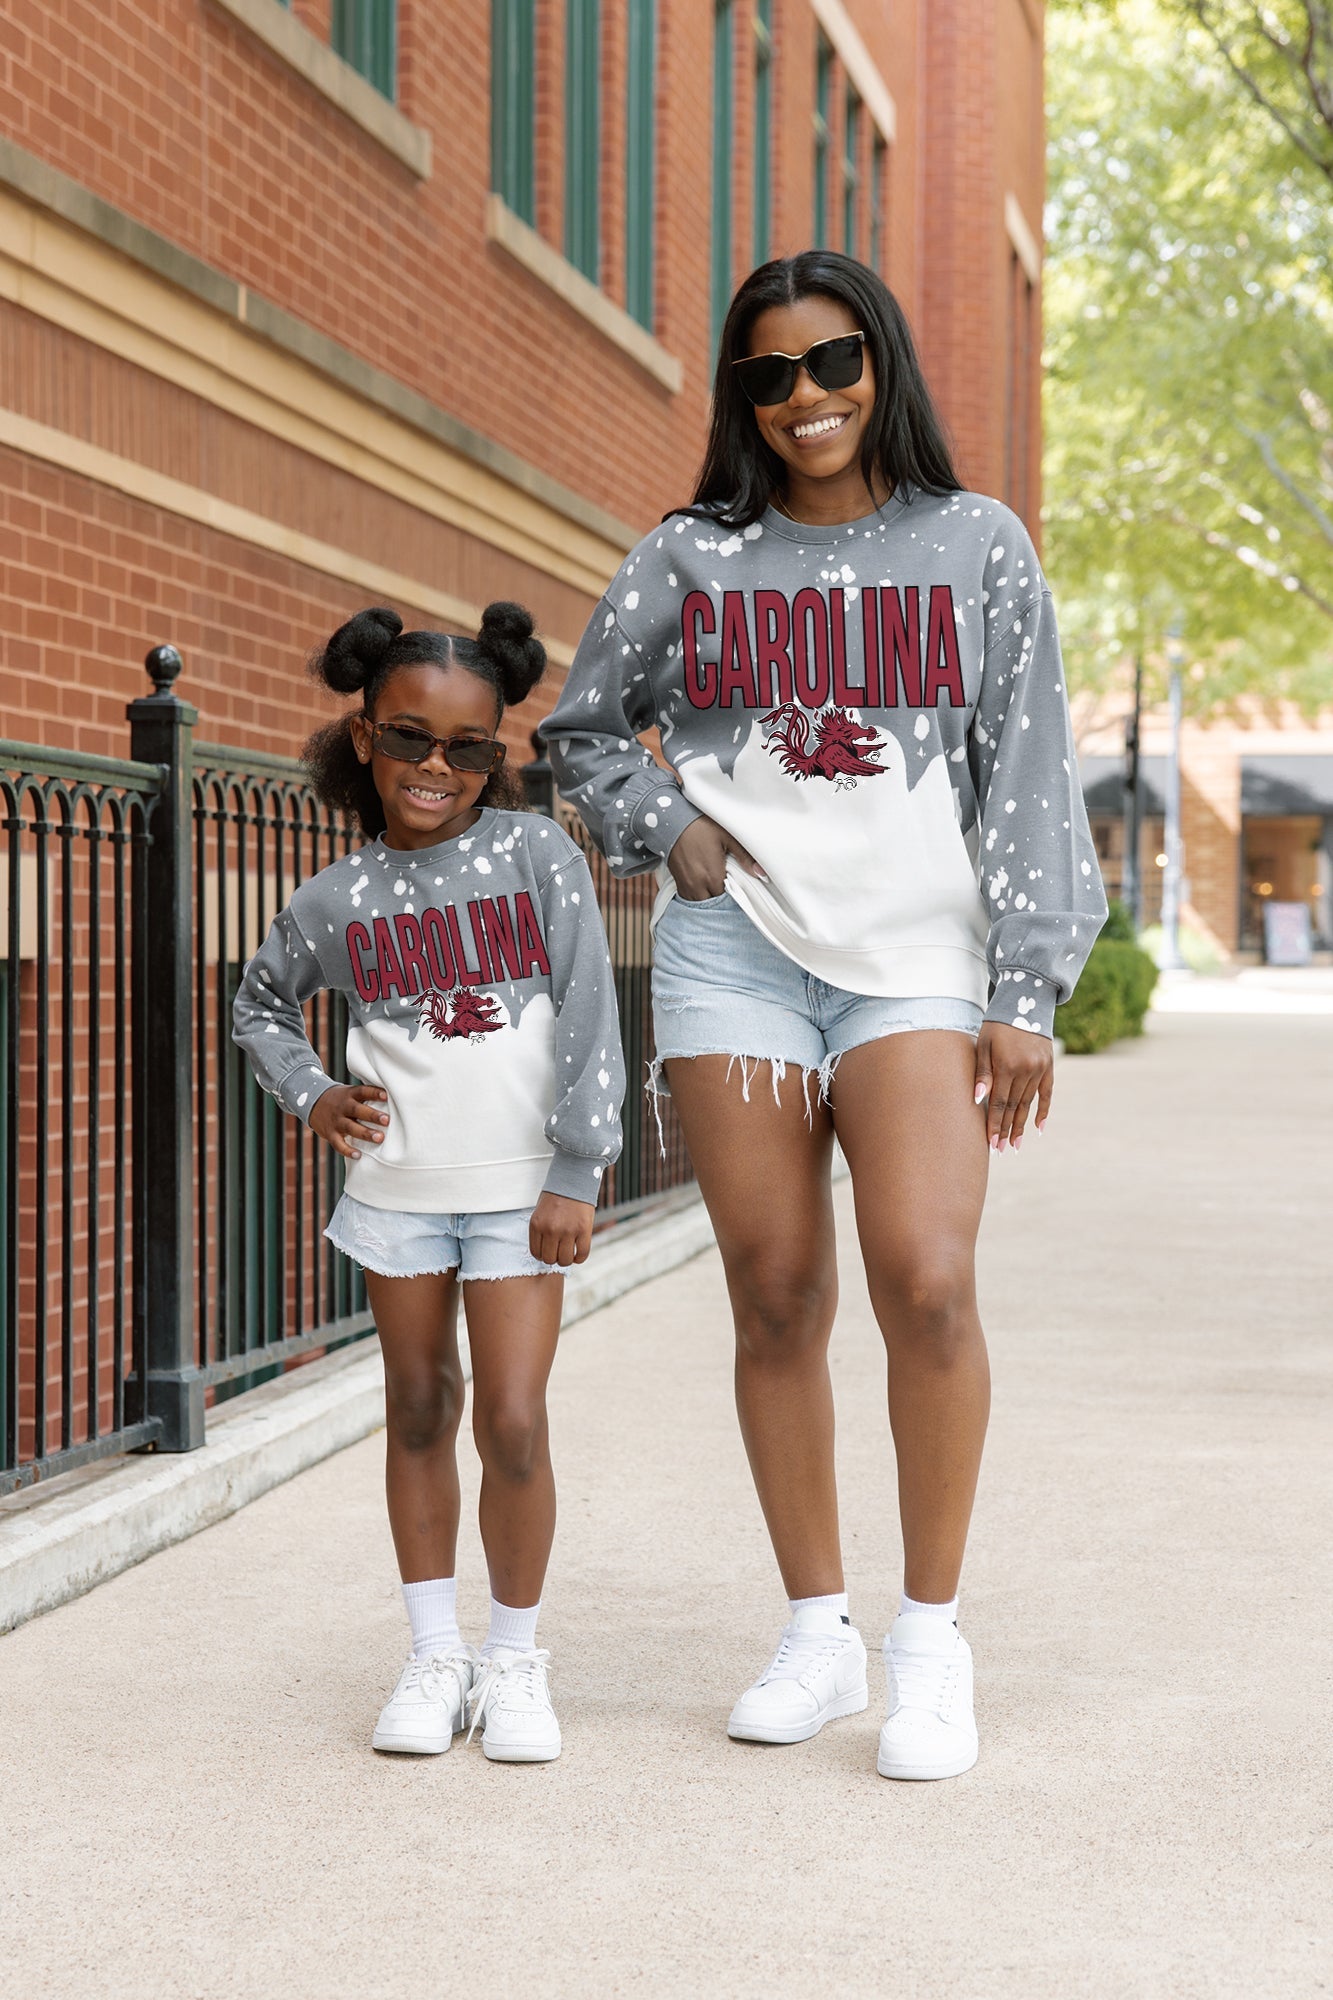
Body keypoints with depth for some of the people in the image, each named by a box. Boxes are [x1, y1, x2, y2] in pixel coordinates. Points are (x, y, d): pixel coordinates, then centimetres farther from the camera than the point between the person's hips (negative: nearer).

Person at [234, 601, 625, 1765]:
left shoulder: (537, 858, -6)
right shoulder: (340, 900, 1)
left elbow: (589, 1022, -7)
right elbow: (261, 1006, 19)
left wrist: (576, 1175, -10)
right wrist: (311, 1095, 1)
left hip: (516, 1186, -3)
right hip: (395, 1182, 3)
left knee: (512, 1422, -6)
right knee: (418, 1409, 11)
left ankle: (516, 1660, 12)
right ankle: (434, 1657, 22)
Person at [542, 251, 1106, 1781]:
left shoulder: (975, 547, 7)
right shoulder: (689, 559, 10)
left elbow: (1029, 780, 4)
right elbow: (583, 728, 22)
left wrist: (1026, 995, -2)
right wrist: (667, 828, 3)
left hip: (916, 960, -1)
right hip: (735, 951, 2)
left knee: (926, 1278, -17)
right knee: (776, 1298, 1)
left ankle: (932, 1641, -3)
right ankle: (817, 1636, 15)